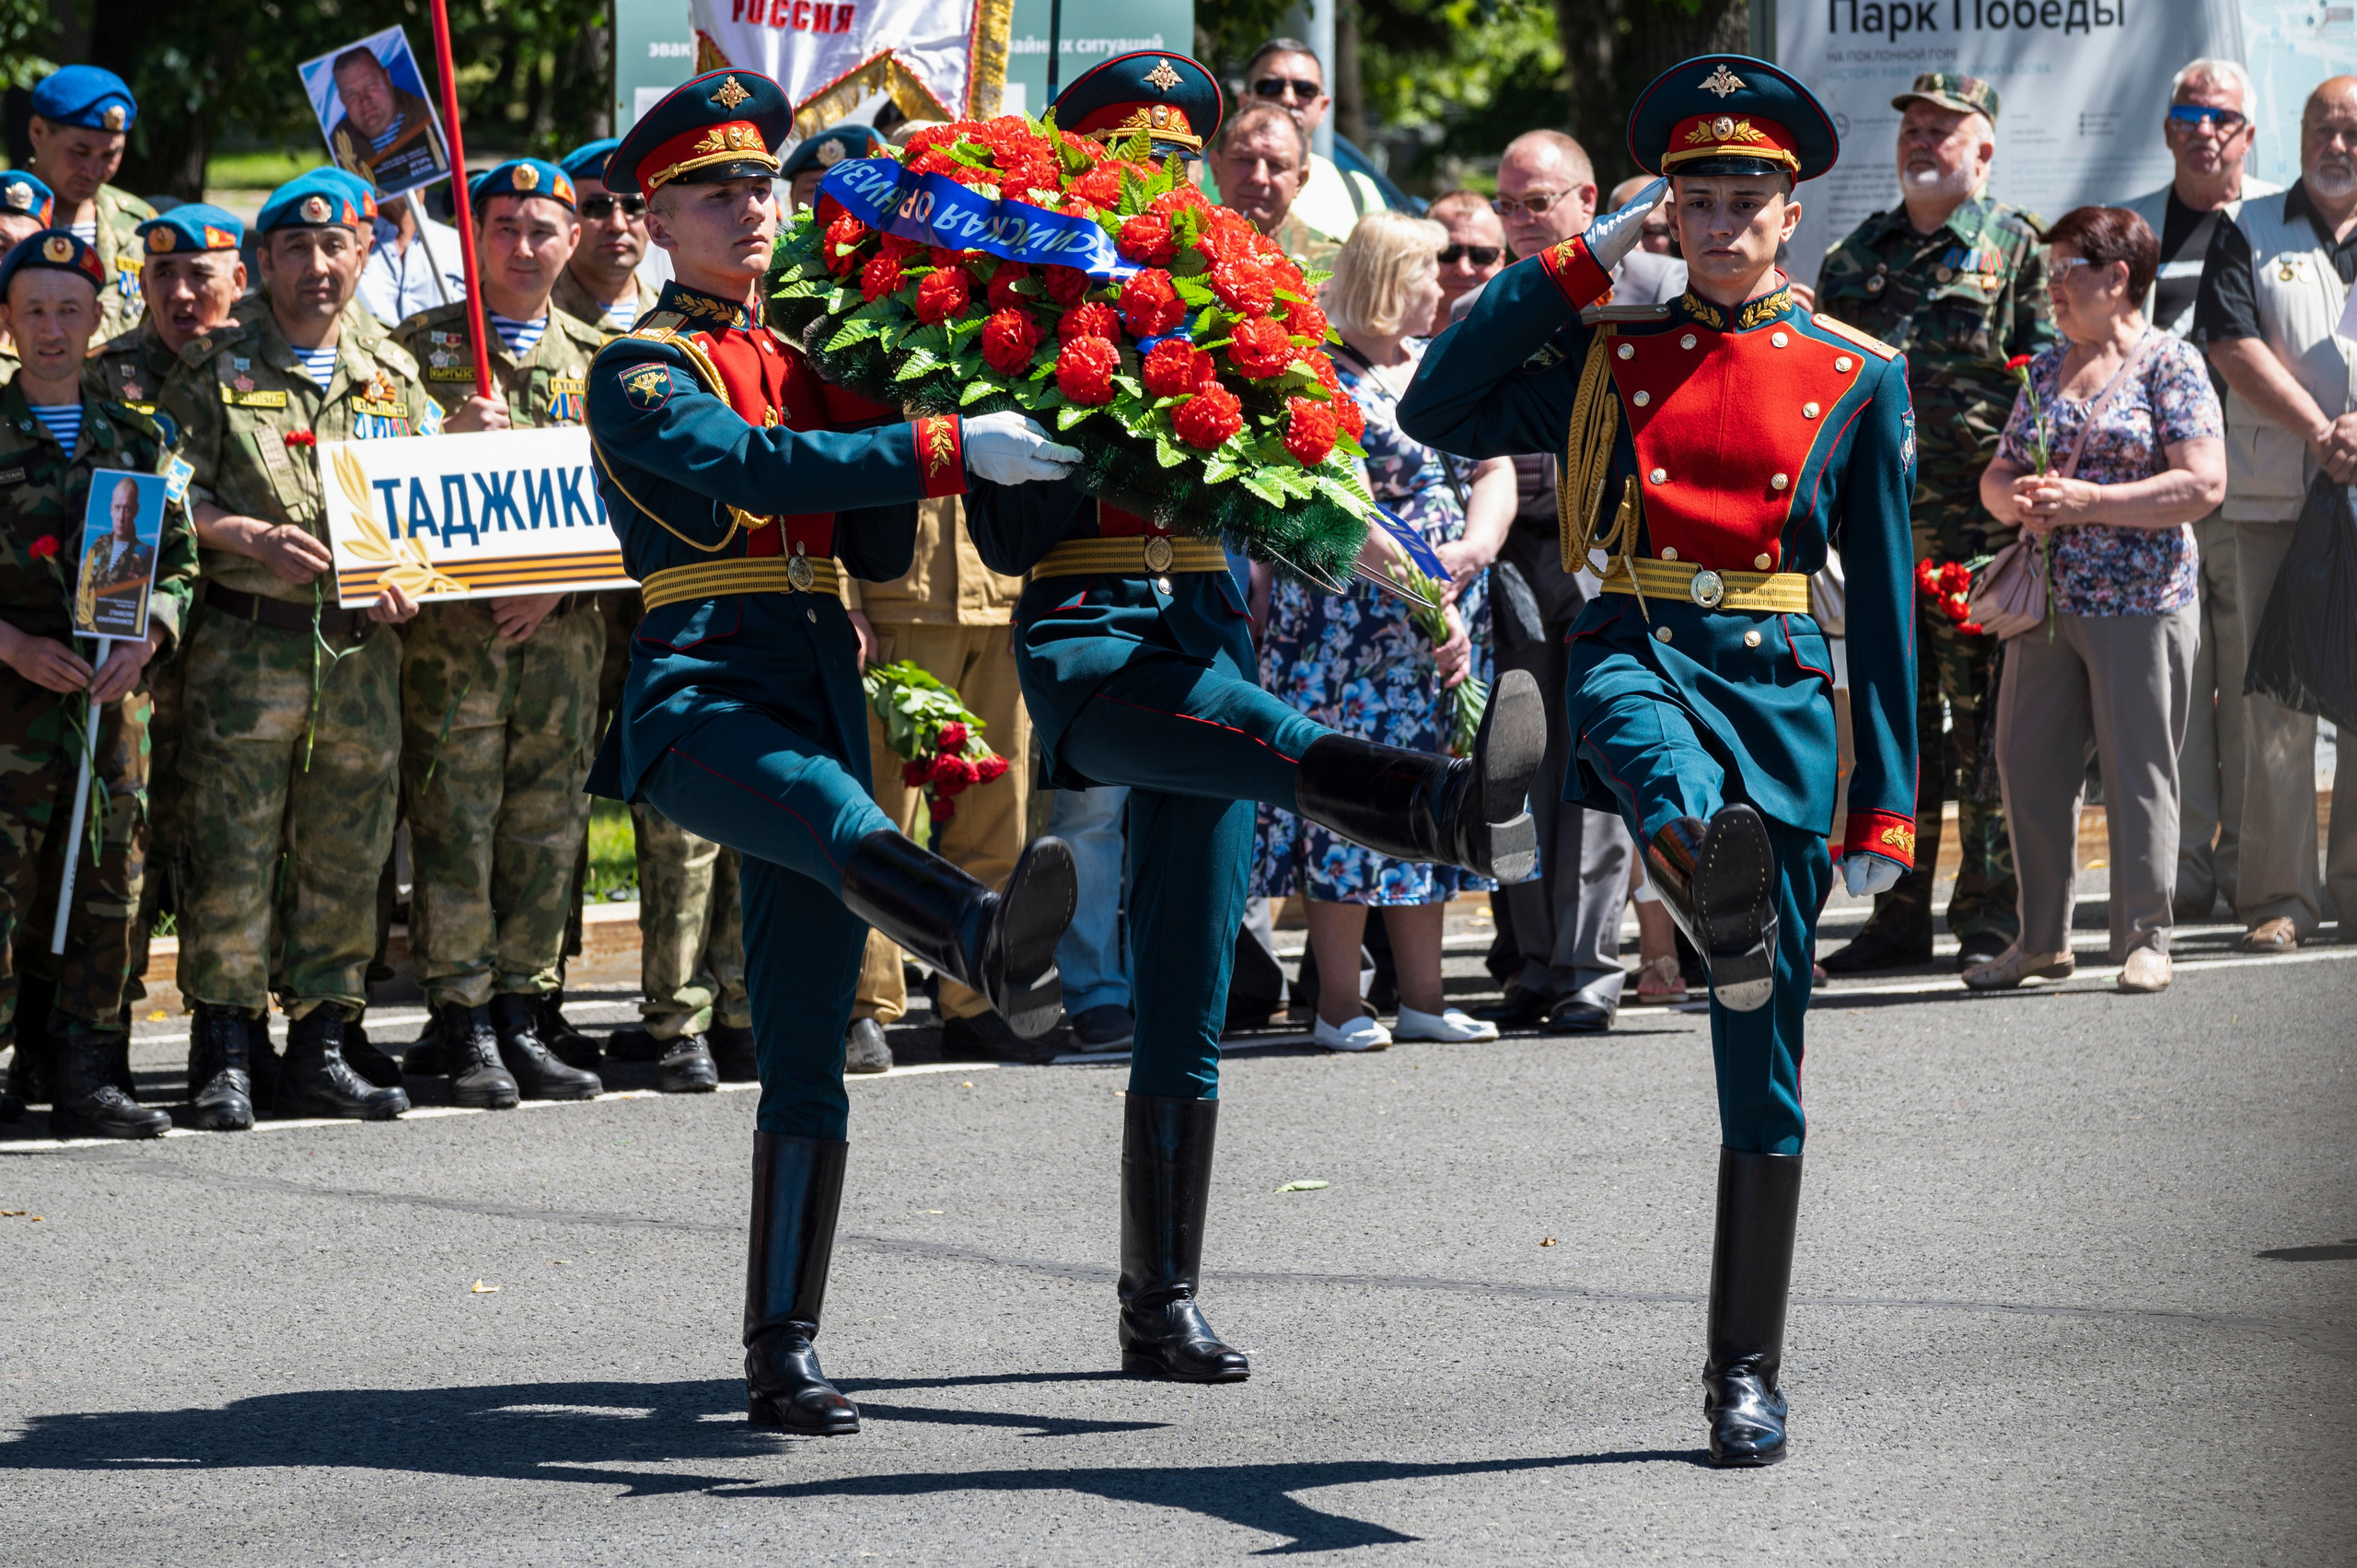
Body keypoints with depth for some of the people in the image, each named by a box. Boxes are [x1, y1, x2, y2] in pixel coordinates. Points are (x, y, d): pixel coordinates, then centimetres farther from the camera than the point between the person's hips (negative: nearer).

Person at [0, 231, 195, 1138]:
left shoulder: (135, 438, 12)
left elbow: (177, 561, 13)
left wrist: (143, 641, -6)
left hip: (114, 694, 4)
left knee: (108, 891, 6)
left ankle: (87, 1082, 13)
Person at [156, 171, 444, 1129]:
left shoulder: (393, 375, 15)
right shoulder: (217, 368, 5)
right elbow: (168, 495, 0)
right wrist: (252, 537, -15)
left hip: (363, 649, 4)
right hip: (245, 643, -4)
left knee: (347, 859, 6)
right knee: (233, 853, -6)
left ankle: (318, 1050, 14)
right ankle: (227, 1057, -1)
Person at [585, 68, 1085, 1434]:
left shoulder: (802, 361, 23)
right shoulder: (641, 372, 3)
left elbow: (881, 555, 20)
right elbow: (745, 463, -17)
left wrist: (891, 419, 5)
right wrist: (945, 448, -23)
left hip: (822, 692, 7)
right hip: (699, 692, -7)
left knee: (808, 1056, 2)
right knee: (834, 813, -41)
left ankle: (786, 1359, 3)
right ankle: (995, 948, -73)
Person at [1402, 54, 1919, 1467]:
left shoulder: (1860, 378, 9)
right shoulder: (1608, 353, 12)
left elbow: (1886, 597, 8)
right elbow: (1437, 414, -1)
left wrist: (1887, 802, 2)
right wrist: (1580, 263, 1)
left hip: (1785, 690, 0)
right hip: (1639, 654, 0)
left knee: (1765, 1065, 1)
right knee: (1654, 748, -42)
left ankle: (1750, 1373, 9)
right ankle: (1720, 899, -74)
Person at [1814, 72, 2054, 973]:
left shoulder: (2015, 247, 2)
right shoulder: (1858, 254, 16)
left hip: (1979, 525, -5)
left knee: (1984, 716, -3)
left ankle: (1991, 917, 2)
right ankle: (1899, 916, 12)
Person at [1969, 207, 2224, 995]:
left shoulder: (2172, 364, -4)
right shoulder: (2047, 369, 14)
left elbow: (2203, 486, -13)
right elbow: (1996, 476, 19)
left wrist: (2088, 502, -17)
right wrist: (2018, 498, -6)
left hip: (2141, 604, -6)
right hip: (2047, 601, 6)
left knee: (2137, 772, -2)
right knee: (2030, 767, 5)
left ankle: (2145, 938, 6)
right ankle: (2042, 939, 15)